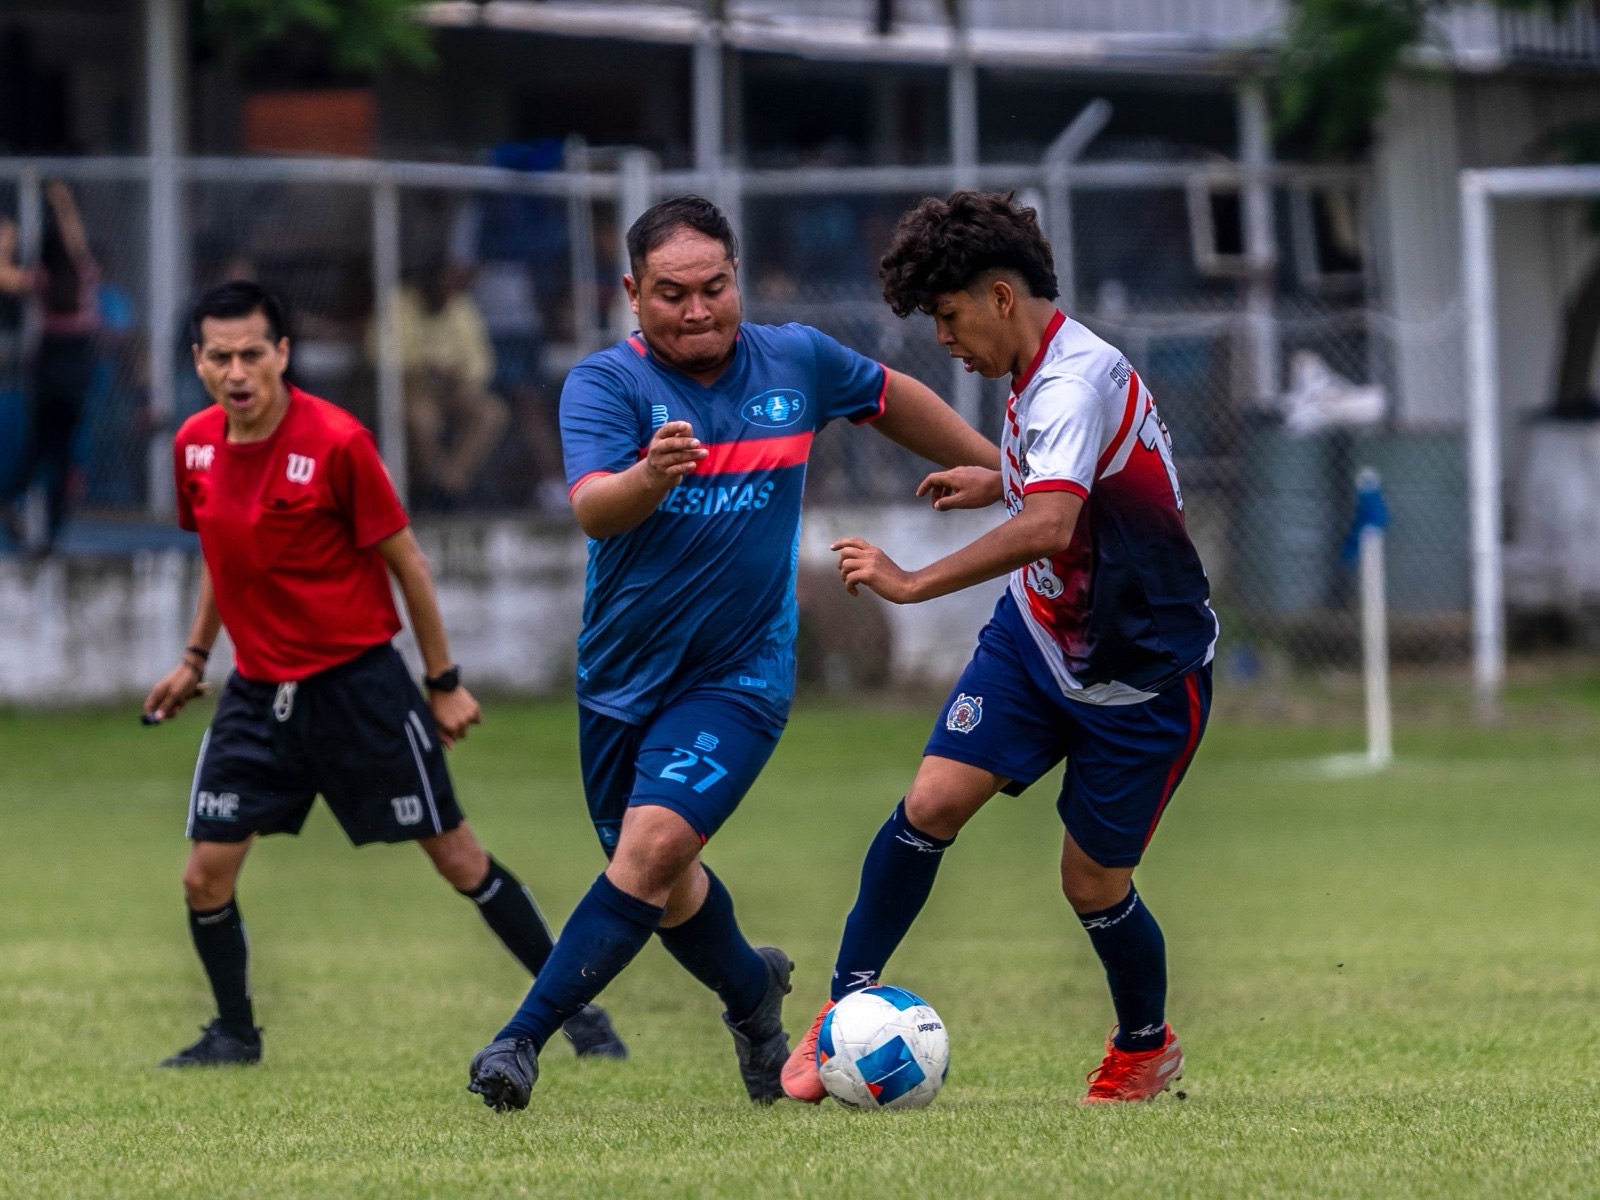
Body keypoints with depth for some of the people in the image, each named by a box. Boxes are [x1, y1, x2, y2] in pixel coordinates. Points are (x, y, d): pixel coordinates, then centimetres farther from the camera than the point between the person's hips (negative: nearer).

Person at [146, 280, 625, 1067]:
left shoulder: (337, 442, -18)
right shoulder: (195, 444, -1)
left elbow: (407, 565, -9)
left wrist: (445, 682, -5)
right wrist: (194, 658, 19)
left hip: (357, 684, -5)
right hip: (257, 691, 5)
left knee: (458, 860, 0)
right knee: (206, 876, -2)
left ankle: (574, 1007, 13)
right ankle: (234, 1034, 21)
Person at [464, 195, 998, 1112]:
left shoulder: (797, 362, -2)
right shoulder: (607, 383, -12)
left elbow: (892, 398, 19)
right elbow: (592, 508, -29)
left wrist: (996, 466, 27)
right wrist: (649, 475, -51)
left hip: (739, 675, -1)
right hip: (623, 676, 1)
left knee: (654, 845, -22)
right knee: (665, 887, 16)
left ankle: (525, 1038, -21)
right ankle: (753, 989, 46)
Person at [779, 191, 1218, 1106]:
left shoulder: (1077, 381, -28)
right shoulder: (1044, 374, 1)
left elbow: (1049, 525, -44)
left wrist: (914, 583, -41)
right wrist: (999, 482, 26)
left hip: (1141, 676, -7)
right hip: (1037, 635, 7)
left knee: (1093, 885, 3)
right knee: (933, 802, -10)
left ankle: (1147, 1047, 30)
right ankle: (848, 1005, 0)